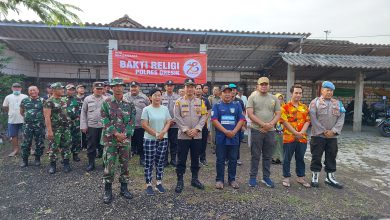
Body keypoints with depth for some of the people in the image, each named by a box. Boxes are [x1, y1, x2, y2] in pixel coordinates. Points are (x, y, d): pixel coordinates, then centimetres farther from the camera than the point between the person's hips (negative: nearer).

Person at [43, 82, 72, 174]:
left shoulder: (64, 99, 9)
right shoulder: (49, 102, -11)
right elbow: (47, 117, -16)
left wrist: (68, 120, 12)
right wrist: (49, 130, -20)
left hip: (66, 127, 6)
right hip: (55, 128, -6)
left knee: (66, 146, 9)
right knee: (53, 147, 3)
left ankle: (66, 164, 19)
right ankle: (53, 165, 16)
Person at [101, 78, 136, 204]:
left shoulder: (129, 104, 5)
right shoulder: (106, 103, -1)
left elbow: (132, 121, 0)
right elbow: (105, 121, -7)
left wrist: (125, 134, -13)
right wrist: (116, 133, -16)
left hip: (125, 139, 2)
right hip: (110, 139, -2)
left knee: (125, 165, 11)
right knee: (109, 166, 1)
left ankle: (124, 188, 25)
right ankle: (107, 191, 15)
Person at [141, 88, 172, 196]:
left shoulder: (165, 109, 6)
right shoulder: (147, 109, -5)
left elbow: (168, 122, 4)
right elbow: (144, 125, -10)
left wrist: (163, 132, -14)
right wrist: (156, 134, -13)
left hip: (163, 139, 4)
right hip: (149, 139, -3)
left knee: (160, 162, 10)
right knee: (149, 163, 3)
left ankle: (159, 183, 22)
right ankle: (148, 185, 13)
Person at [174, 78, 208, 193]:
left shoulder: (200, 102, 8)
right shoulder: (179, 102, 1)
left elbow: (204, 116, 1)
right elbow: (177, 117, -6)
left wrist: (197, 129, -12)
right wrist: (186, 130, -14)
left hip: (197, 135, 3)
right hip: (183, 135, -2)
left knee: (195, 158, 12)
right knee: (181, 159, 2)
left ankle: (195, 179, 26)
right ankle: (180, 181, 13)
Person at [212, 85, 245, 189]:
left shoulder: (237, 105, 9)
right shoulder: (217, 106, 4)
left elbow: (241, 120, 3)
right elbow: (214, 120, -6)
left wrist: (234, 132, -11)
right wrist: (226, 131, -14)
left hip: (234, 137, 2)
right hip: (221, 137, -2)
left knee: (233, 160, 9)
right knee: (220, 160, 5)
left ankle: (232, 179, 22)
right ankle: (219, 180, 16)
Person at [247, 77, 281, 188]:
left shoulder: (274, 98, 10)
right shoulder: (252, 97, -1)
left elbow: (278, 114, 8)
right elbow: (250, 114, -9)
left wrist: (270, 124, -10)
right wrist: (263, 124, -15)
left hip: (270, 131, 3)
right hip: (256, 130, -3)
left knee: (267, 156, 12)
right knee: (255, 156, 4)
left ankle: (266, 177, 23)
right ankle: (253, 177, 15)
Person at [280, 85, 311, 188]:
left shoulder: (304, 107, 12)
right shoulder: (285, 107, -4)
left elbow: (307, 121, 6)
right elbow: (284, 121, -11)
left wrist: (302, 132, -10)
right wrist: (295, 133, -15)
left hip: (302, 137, 4)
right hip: (289, 137, -4)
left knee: (300, 159, 14)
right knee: (287, 159, 4)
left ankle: (301, 177, 26)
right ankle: (286, 177, 16)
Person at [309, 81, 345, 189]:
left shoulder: (338, 103, 12)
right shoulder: (315, 102, 0)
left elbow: (341, 118, 3)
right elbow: (313, 118, -9)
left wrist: (333, 131, -10)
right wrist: (323, 131, -13)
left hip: (332, 136, 4)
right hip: (318, 135, -3)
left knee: (331, 157, 10)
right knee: (316, 156, 3)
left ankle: (330, 177, 22)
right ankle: (315, 176, 15)